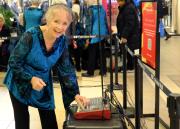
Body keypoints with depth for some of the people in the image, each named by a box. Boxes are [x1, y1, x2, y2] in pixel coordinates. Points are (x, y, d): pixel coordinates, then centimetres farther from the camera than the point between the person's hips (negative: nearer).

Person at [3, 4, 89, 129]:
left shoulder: (62, 41, -12)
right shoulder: (31, 36, -27)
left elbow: (66, 69, -7)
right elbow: (13, 62, -20)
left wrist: (75, 93, -15)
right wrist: (31, 79, -32)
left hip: (43, 84, 4)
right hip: (20, 84, -4)